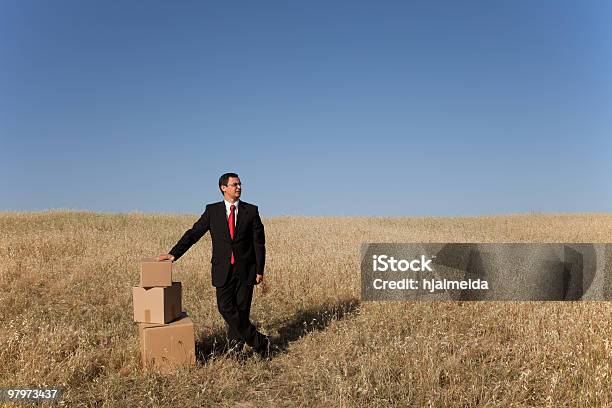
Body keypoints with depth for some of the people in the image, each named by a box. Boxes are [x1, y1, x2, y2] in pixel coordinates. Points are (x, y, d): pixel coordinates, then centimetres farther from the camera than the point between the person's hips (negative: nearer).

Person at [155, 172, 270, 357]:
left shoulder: (251, 210, 1)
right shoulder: (212, 210, 4)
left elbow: (259, 242, 1)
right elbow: (193, 233, 3)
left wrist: (260, 270, -2)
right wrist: (174, 253, -7)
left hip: (245, 269, -1)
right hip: (223, 270, 1)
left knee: (241, 310, 2)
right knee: (226, 309, -3)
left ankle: (234, 348, 23)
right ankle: (260, 342, 14)